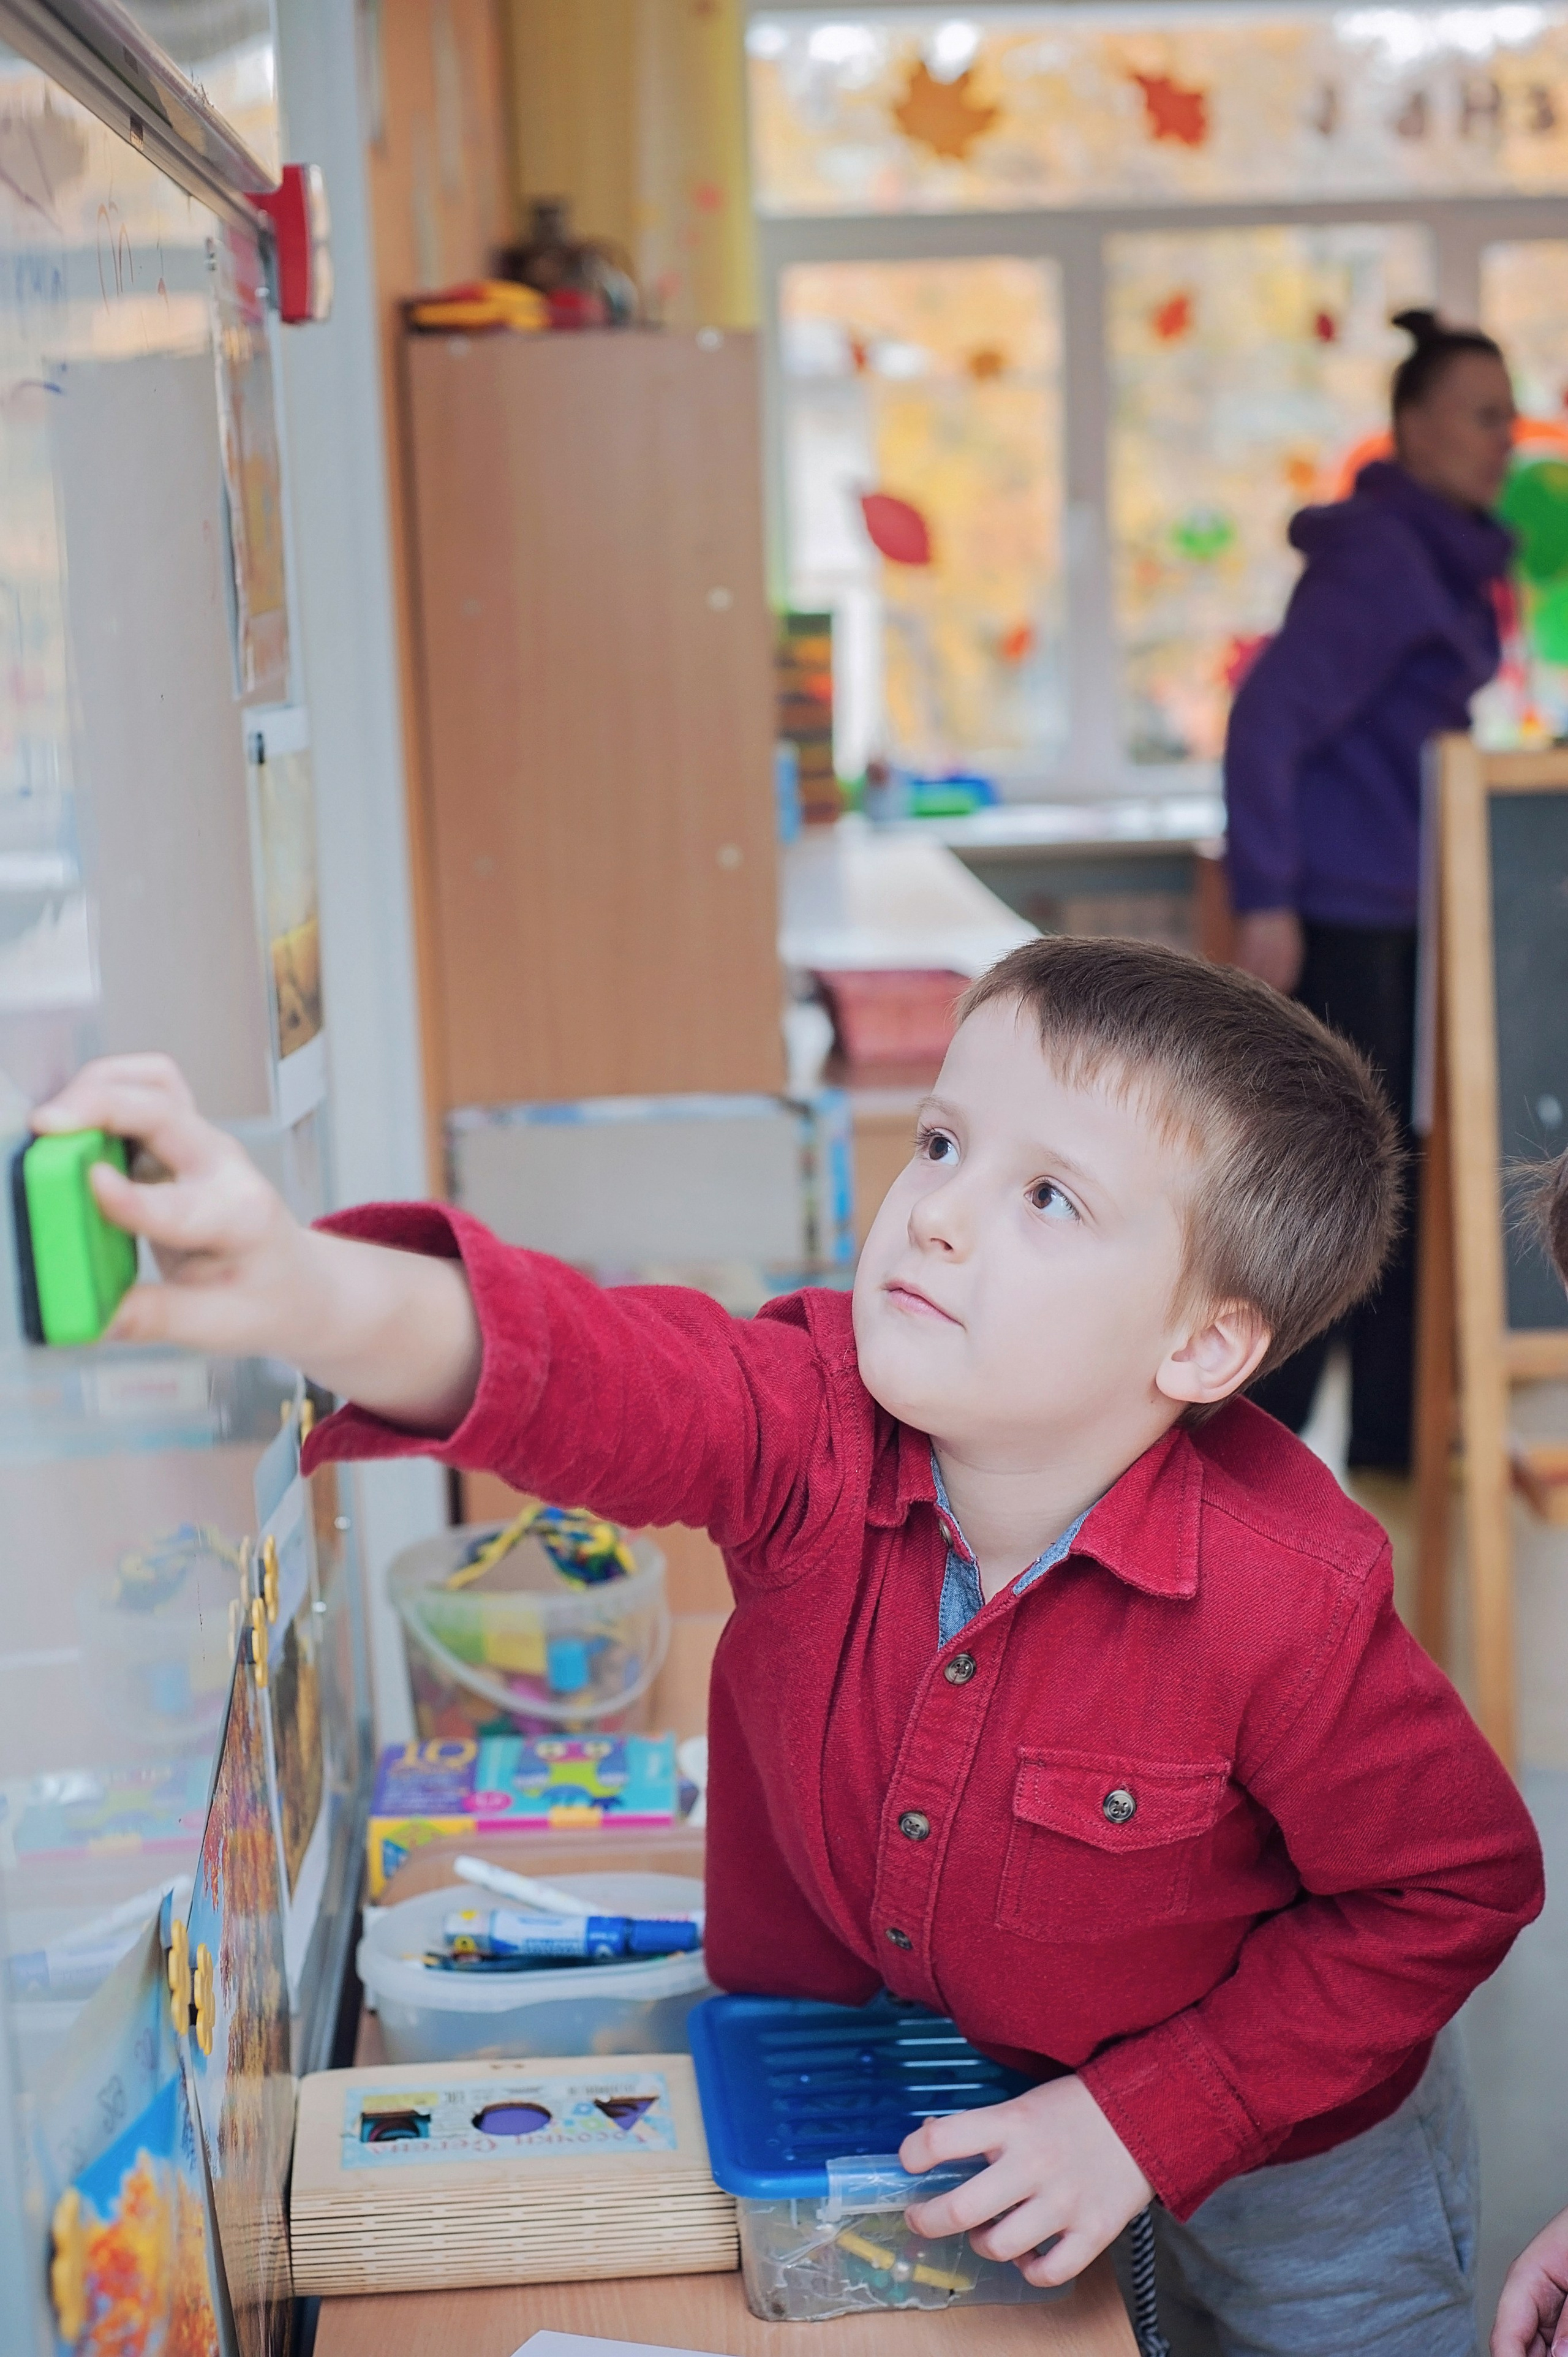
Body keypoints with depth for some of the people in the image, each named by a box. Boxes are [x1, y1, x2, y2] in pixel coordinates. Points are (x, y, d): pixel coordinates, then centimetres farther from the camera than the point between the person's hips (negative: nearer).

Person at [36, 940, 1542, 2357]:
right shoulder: (814, 1432, -26)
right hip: (879, 2050, 3)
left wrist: (1146, 2120, -20)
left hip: (1275, 2116, -2)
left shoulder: (1288, 1597, -32)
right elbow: (608, 1384, -47)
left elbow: (1453, 1886, -17)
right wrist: (317, 1296, -68)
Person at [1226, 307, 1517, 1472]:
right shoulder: (1380, 556, -16)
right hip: (1336, 907, -9)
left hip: (1401, 905, 9)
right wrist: (1266, 901, -23)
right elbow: (1267, 719, -21)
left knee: (1410, 1158, 11)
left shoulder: (1448, 554, 13)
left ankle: (1394, 1428, 21)